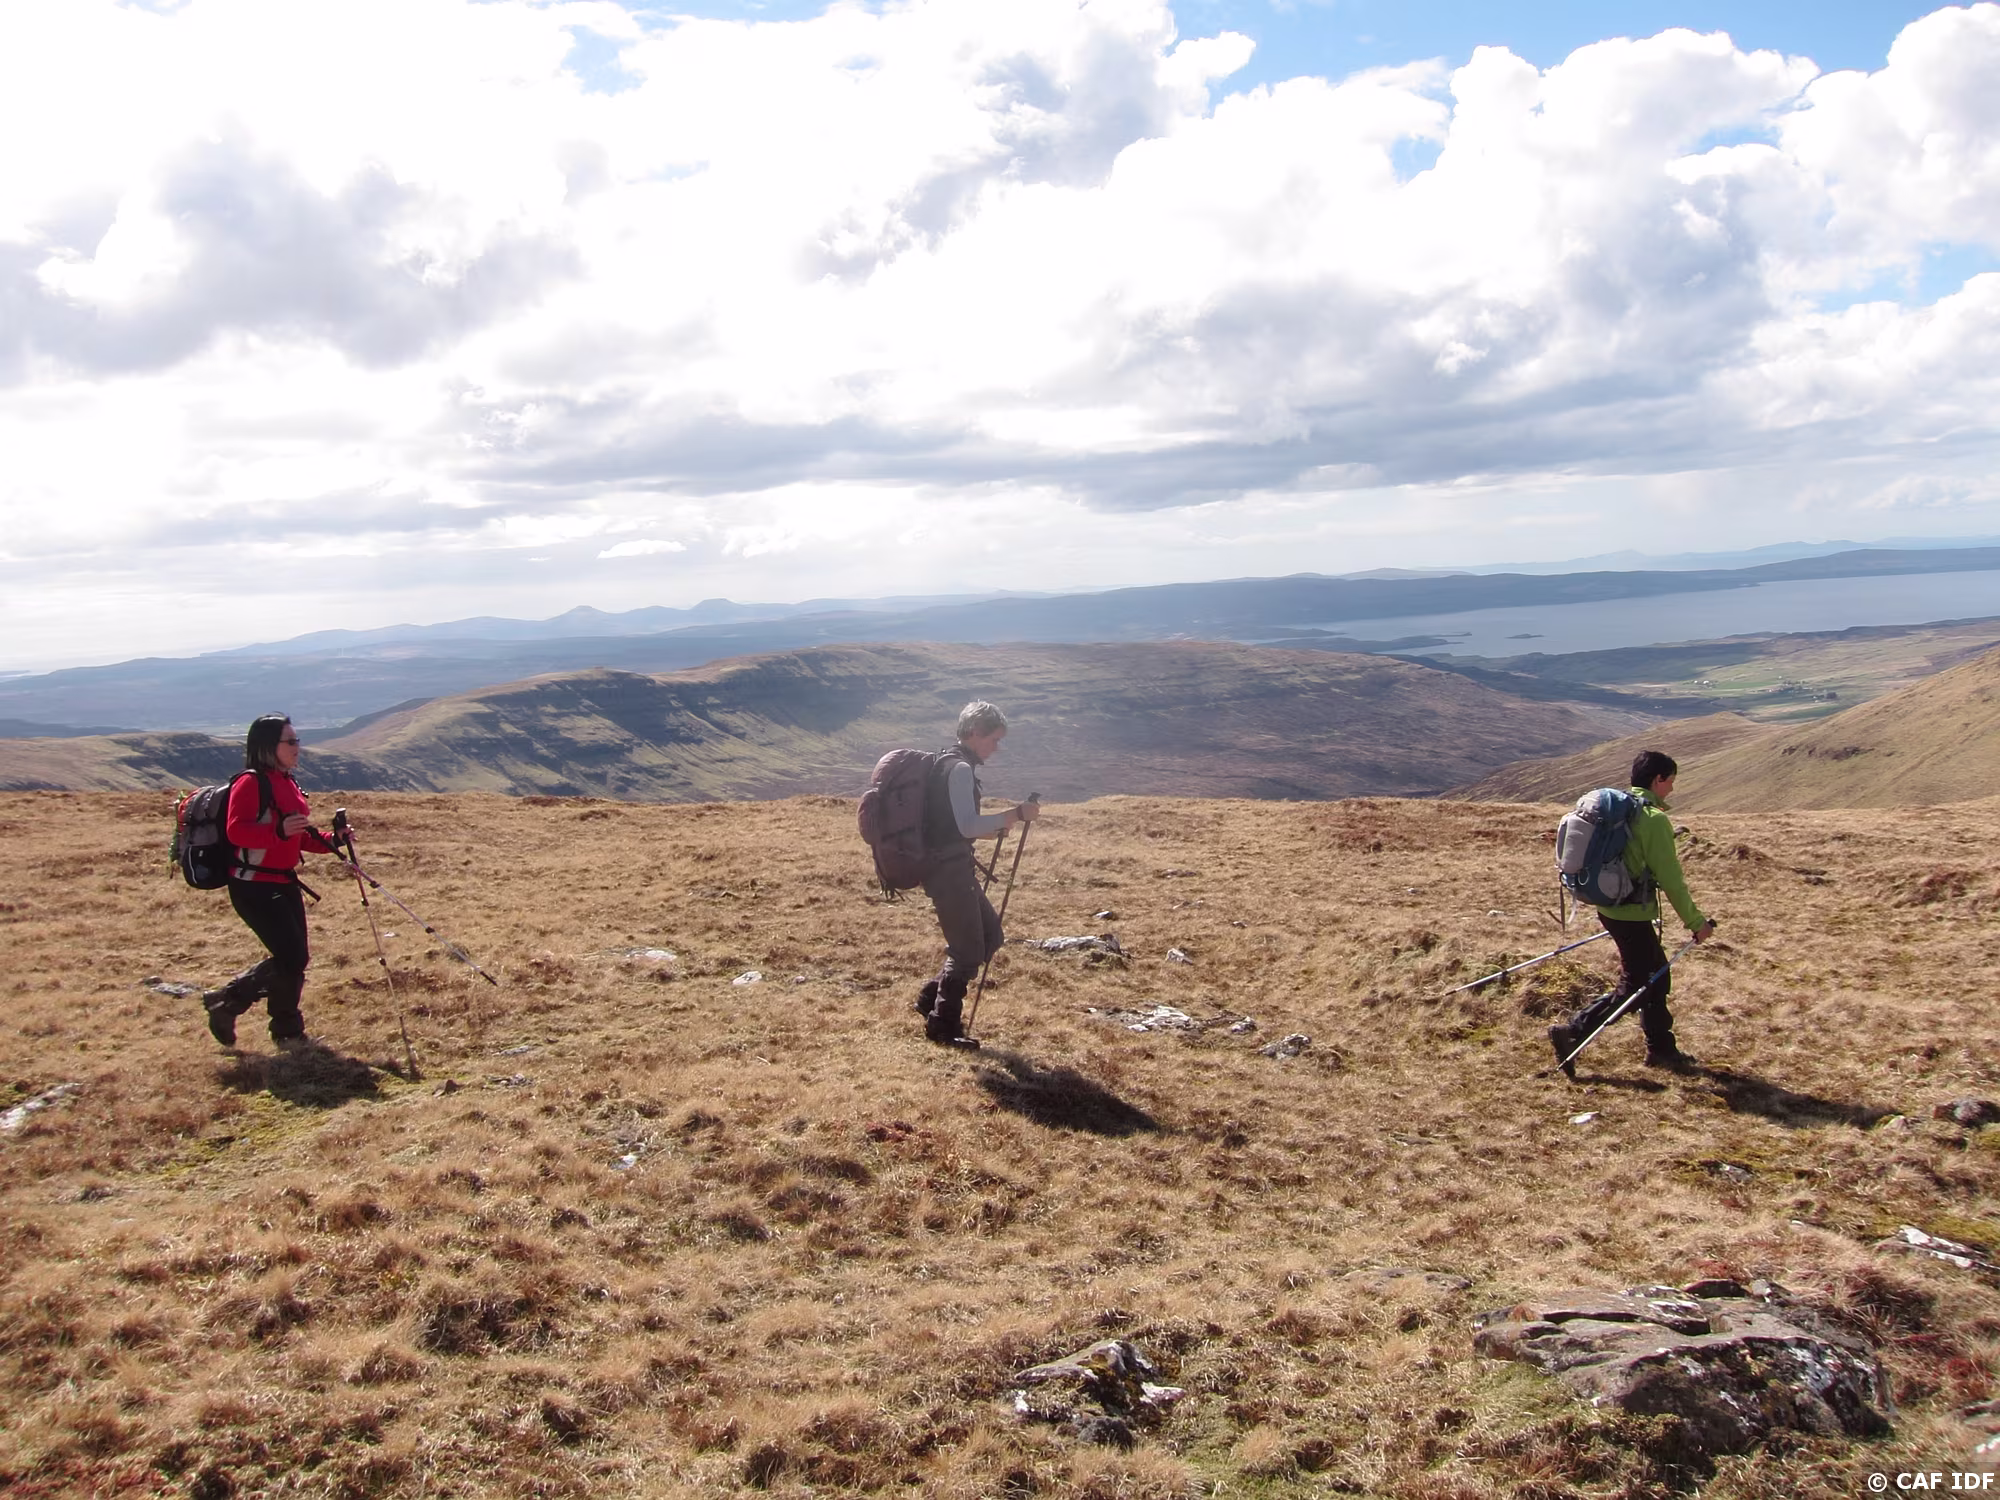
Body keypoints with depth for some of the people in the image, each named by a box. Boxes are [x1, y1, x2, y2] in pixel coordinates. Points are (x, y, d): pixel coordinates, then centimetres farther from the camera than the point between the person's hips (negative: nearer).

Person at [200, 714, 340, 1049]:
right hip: (254, 886, -9)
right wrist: (278, 830, -39)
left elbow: (300, 838, 21)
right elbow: (235, 831, -26)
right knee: (293, 958, -12)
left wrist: (329, 841, 4)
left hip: (284, 884, 9)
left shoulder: (288, 784, 14)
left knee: (294, 959, 10)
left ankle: (288, 1031, 23)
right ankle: (224, 1002, 4)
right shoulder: (250, 783, -14)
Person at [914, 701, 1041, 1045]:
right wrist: (1015, 814, -24)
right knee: (968, 951, -3)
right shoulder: (960, 769, -15)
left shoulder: (951, 764, 17)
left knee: (989, 935, 16)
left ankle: (931, 997, 22)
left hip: (952, 868, 10)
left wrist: (997, 826, 17)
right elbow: (967, 825, -25)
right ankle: (942, 1024, 9)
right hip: (949, 871, -10)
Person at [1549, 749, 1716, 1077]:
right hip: (1632, 914, -10)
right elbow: (1670, 878, -17)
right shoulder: (1654, 819, -19)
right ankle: (1572, 1033, -4)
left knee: (1656, 975, 19)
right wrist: (1695, 922, -8)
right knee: (1634, 986, -1)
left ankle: (1661, 1049, 28)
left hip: (1612, 908, 10)